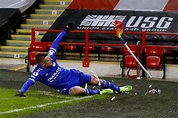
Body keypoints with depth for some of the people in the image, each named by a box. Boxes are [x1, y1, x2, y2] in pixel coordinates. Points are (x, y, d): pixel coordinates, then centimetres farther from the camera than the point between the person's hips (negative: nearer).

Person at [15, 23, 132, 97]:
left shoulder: (50, 57, -13)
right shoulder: (39, 72, -25)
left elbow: (55, 43, -1)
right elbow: (29, 81, -36)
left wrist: (65, 31, 5)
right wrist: (21, 92, -52)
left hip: (73, 75, 6)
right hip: (67, 87, -5)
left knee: (95, 80, 6)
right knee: (79, 90, -38)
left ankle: (118, 89, 26)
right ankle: (99, 92, -14)